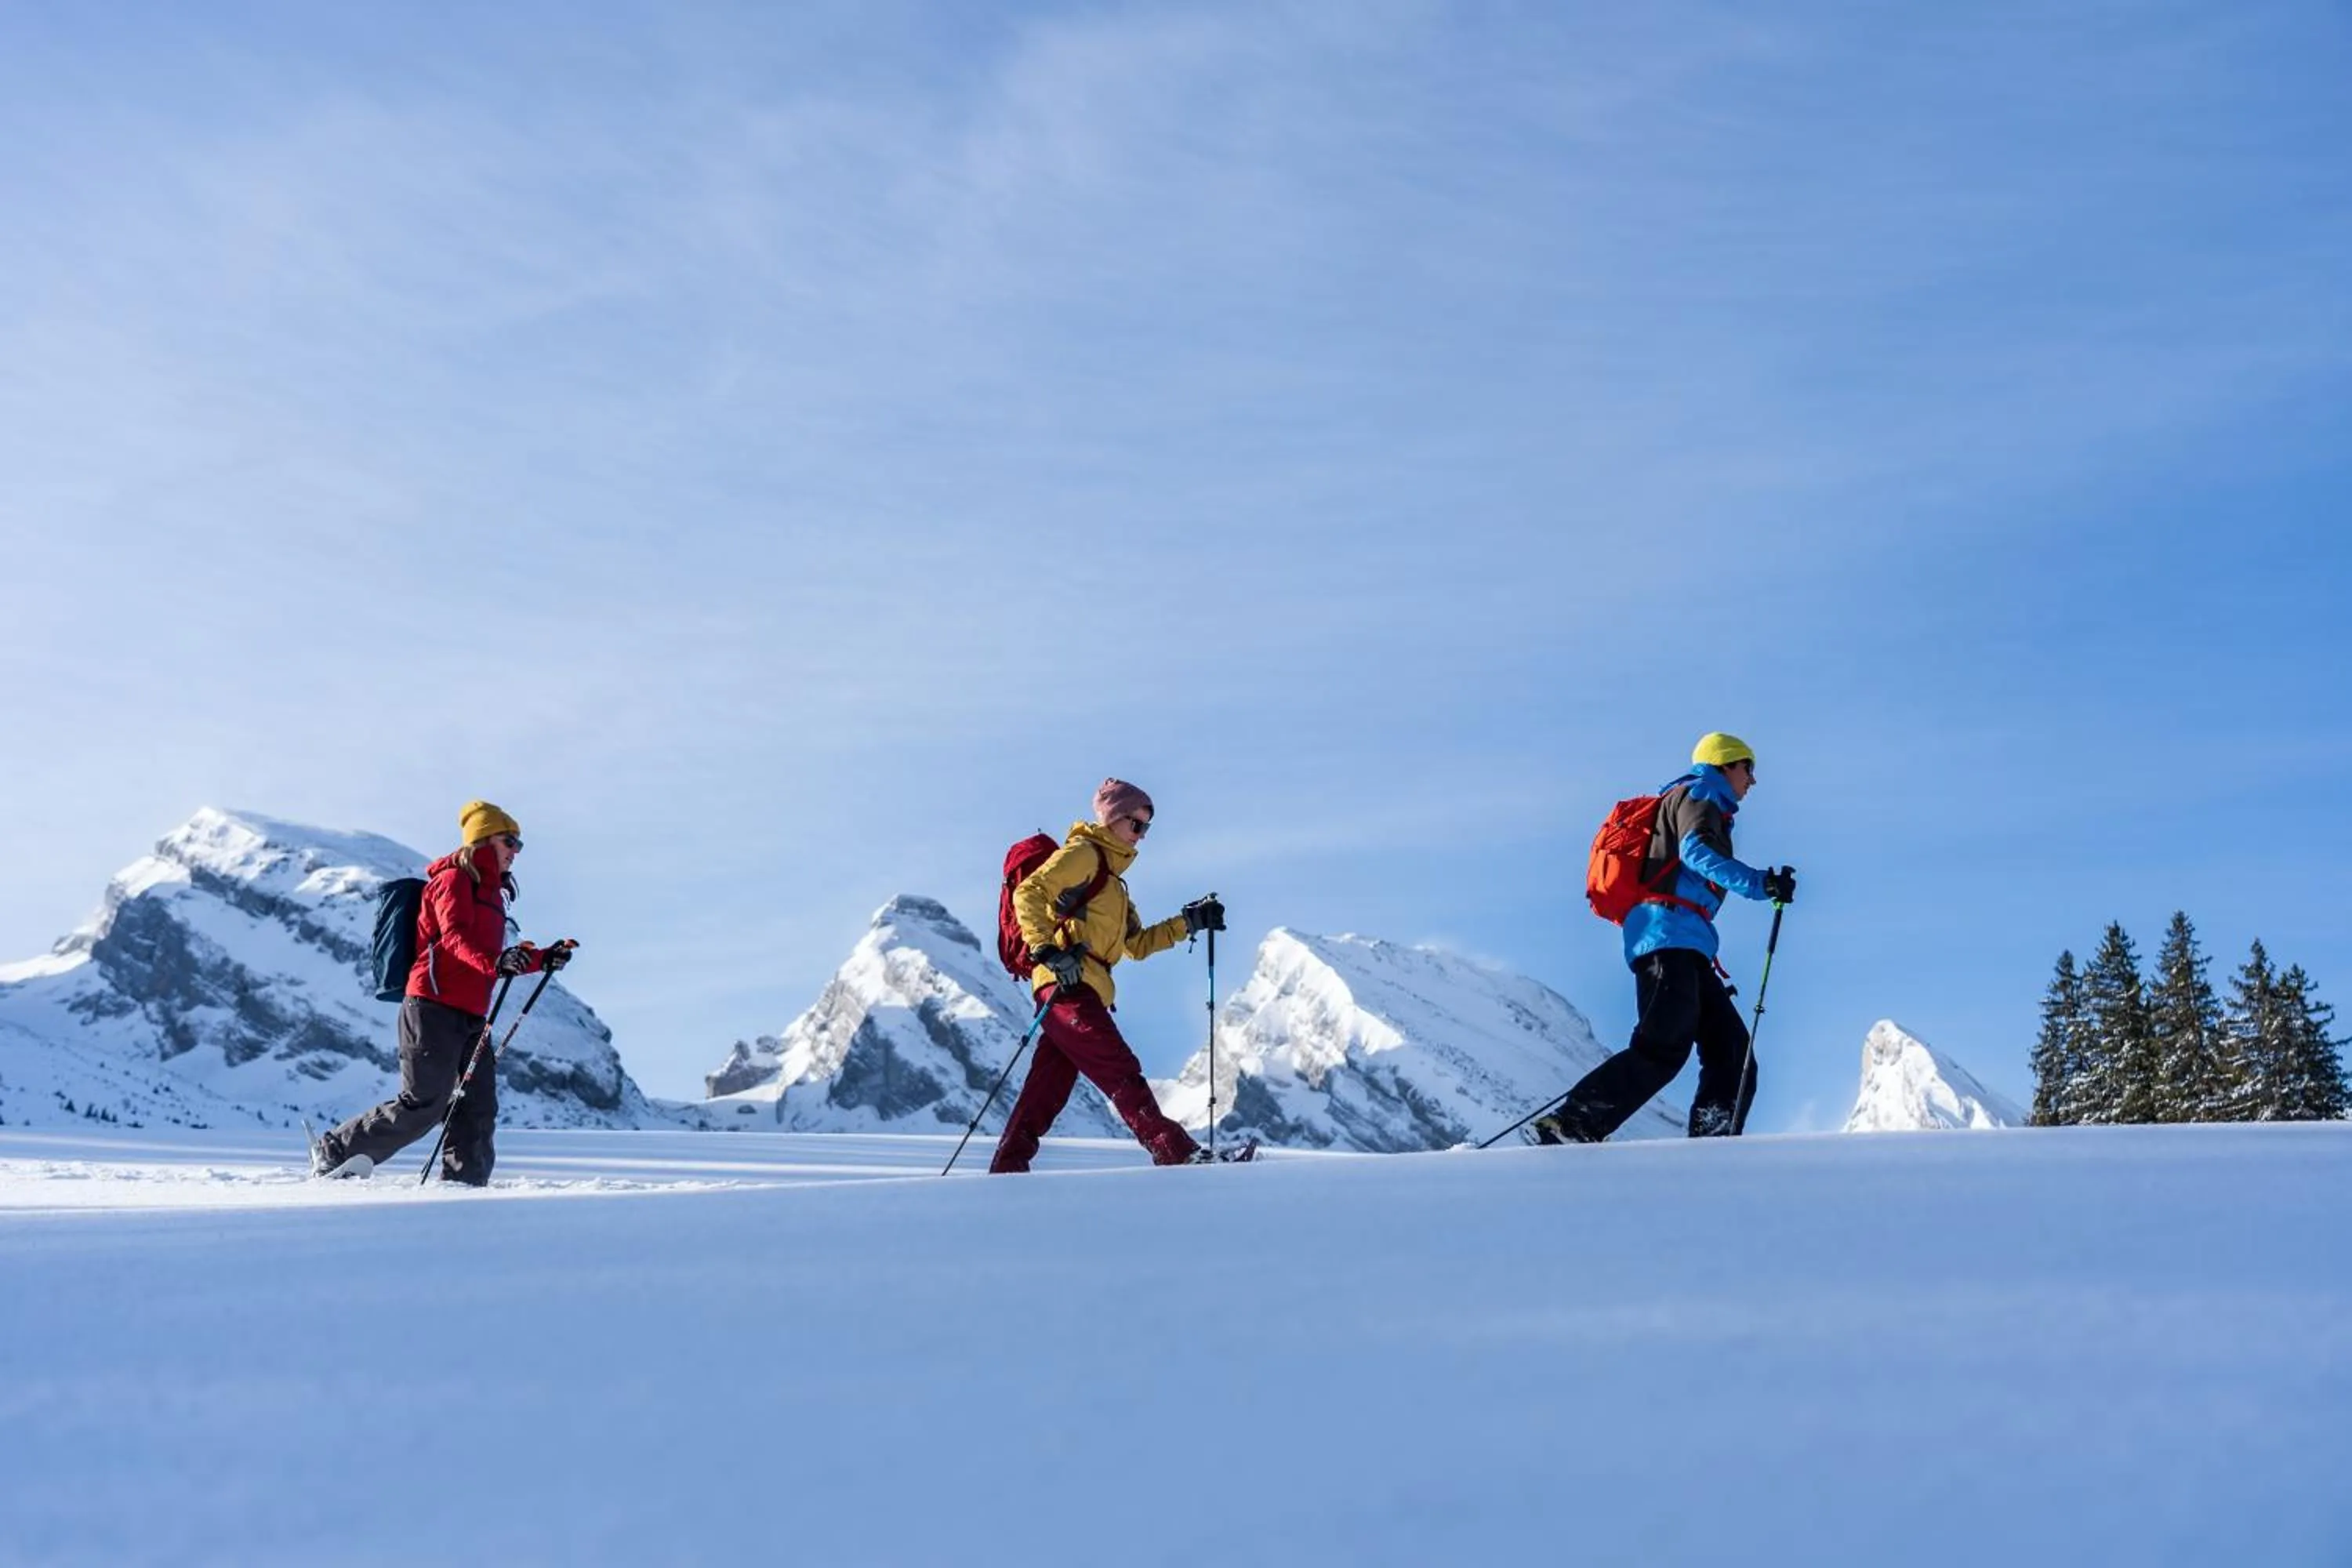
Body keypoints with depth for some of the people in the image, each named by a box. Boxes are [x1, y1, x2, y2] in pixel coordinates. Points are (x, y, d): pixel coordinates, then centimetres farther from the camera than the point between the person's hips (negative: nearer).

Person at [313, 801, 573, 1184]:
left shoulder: (489, 891, 24)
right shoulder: (454, 879, -4)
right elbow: (454, 938, -21)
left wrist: (542, 959, 18)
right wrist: (496, 963, -39)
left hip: (470, 1015, 9)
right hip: (434, 1008, -9)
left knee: (478, 1109, 1)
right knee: (423, 1105, -7)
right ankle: (334, 1152, 7)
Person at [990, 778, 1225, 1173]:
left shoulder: (1112, 878, 31)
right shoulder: (1083, 854, 0)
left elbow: (1136, 944, 30)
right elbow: (1028, 894, -14)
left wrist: (1190, 922, 22)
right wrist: (1048, 950, -25)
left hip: (1082, 990, 10)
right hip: (1067, 985, -10)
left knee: (1048, 1088, 6)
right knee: (1121, 1071, -14)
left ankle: (1007, 1167, 7)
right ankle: (1174, 1151, -19)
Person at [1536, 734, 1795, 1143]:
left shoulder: (1706, 807, 35)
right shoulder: (1699, 794, 8)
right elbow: (1696, 850, -13)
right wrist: (1761, 883, -22)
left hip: (1684, 946, 10)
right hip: (1668, 930, -10)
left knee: (1733, 1055, 0)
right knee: (1665, 1047, -25)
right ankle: (1571, 1128, -31)